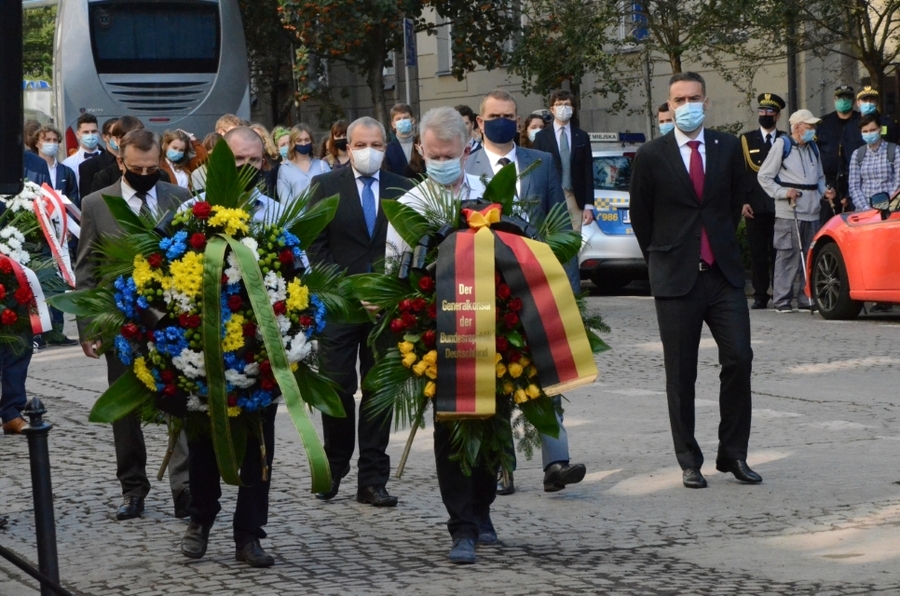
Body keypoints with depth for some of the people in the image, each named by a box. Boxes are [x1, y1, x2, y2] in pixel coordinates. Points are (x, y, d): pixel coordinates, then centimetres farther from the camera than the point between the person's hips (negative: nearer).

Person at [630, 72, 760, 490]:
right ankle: (689, 461, 10)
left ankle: (733, 454, 6)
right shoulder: (651, 157, -1)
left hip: (724, 272, 2)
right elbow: (641, 219, 7)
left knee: (739, 359, -6)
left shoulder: (728, 149, 6)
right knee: (680, 374, 1)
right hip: (676, 279, -2)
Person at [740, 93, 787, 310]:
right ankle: (760, 296, 5)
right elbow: (739, 172, 7)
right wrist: (742, 202, -3)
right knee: (758, 253, 1)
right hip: (755, 207, 1)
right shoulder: (746, 140, 12)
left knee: (779, 251, -2)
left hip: (780, 205, -1)